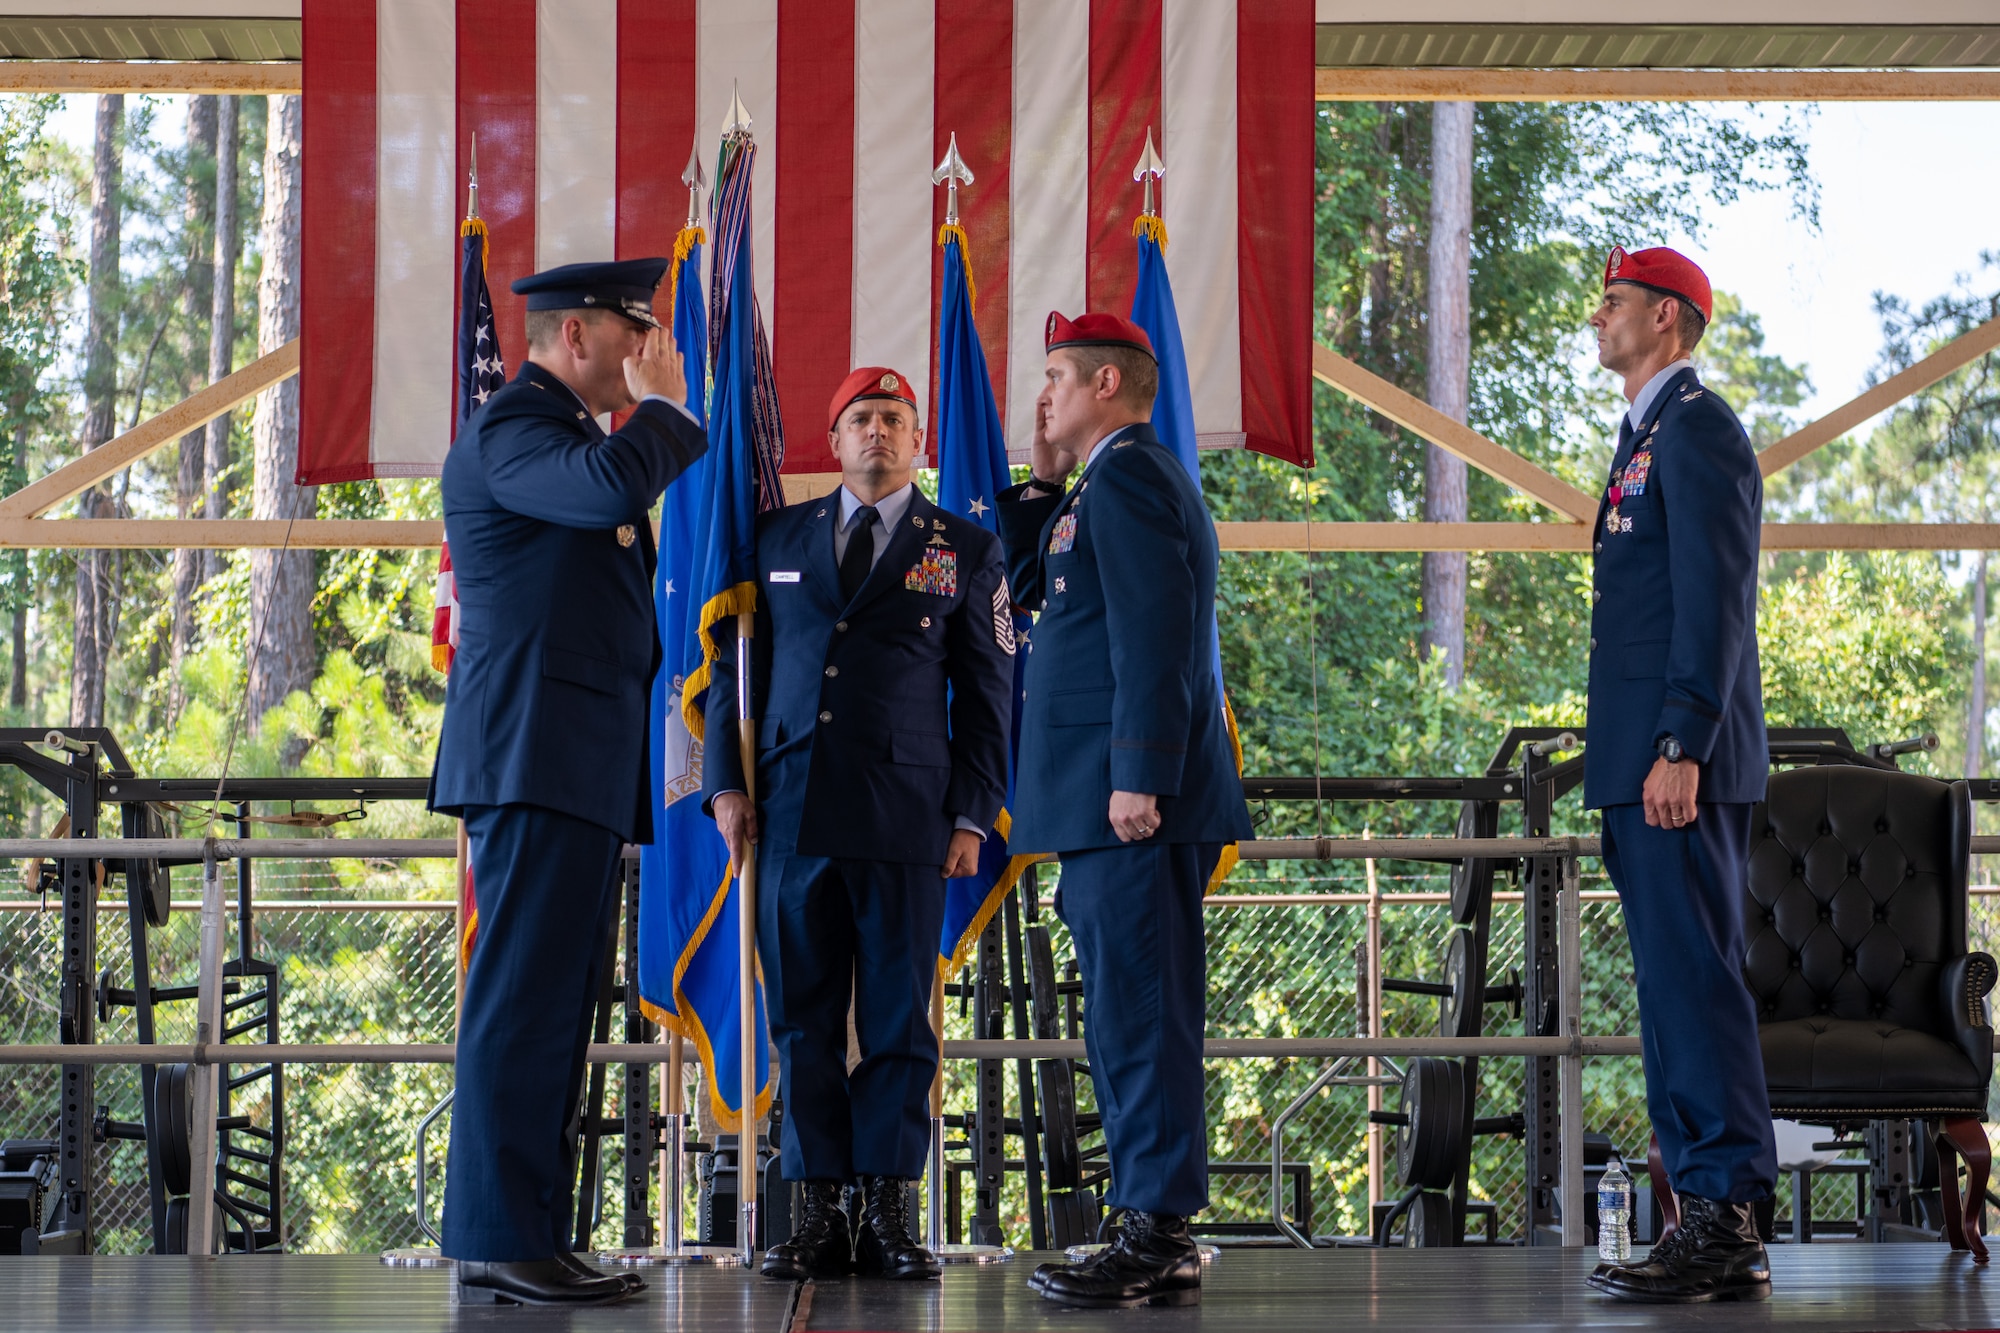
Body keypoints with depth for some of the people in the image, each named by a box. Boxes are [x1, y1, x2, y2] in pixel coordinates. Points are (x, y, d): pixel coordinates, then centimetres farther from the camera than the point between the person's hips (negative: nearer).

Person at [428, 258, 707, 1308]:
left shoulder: (570, 434, 25)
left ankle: (532, 1239, 11)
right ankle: (498, 1241, -12)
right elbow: (614, 485, -27)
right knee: (522, 1003, -12)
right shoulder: (507, 430, -8)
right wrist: (662, 405, -11)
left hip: (582, 768, 11)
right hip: (535, 757, -11)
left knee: (553, 1012, 9)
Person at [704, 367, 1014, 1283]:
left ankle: (889, 1214, 4)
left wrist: (973, 817, 1)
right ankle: (820, 1214, 6)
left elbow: (987, 694, 8)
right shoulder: (777, 539, 15)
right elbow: (734, 665, 15)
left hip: (906, 819, -2)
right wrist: (726, 782, 4)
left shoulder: (966, 552, 10)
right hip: (791, 810, 2)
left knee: (898, 1020, -1)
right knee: (803, 1020, 2)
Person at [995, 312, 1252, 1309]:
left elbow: (1154, 633, -19)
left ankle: (1159, 1241, -10)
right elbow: (1029, 584, 27)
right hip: (1109, 809, 11)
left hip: (1133, 800, -11)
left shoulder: (1128, 477, -10)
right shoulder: (1122, 480, 23)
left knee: (1139, 1015, -11)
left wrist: (1139, 776, -24)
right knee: (1127, 1019, 11)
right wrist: (1044, 483, 18)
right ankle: (1156, 1234, 15)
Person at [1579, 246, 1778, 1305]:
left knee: (1694, 981, -12)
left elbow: (1714, 601, -17)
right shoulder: (1649, 436, 23)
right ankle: (1706, 1219, 12)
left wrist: (1681, 750, -23)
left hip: (1681, 766, -11)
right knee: (1673, 988, 9)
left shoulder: (1697, 431, -9)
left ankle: (1727, 1230, -11)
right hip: (1643, 767, 11)